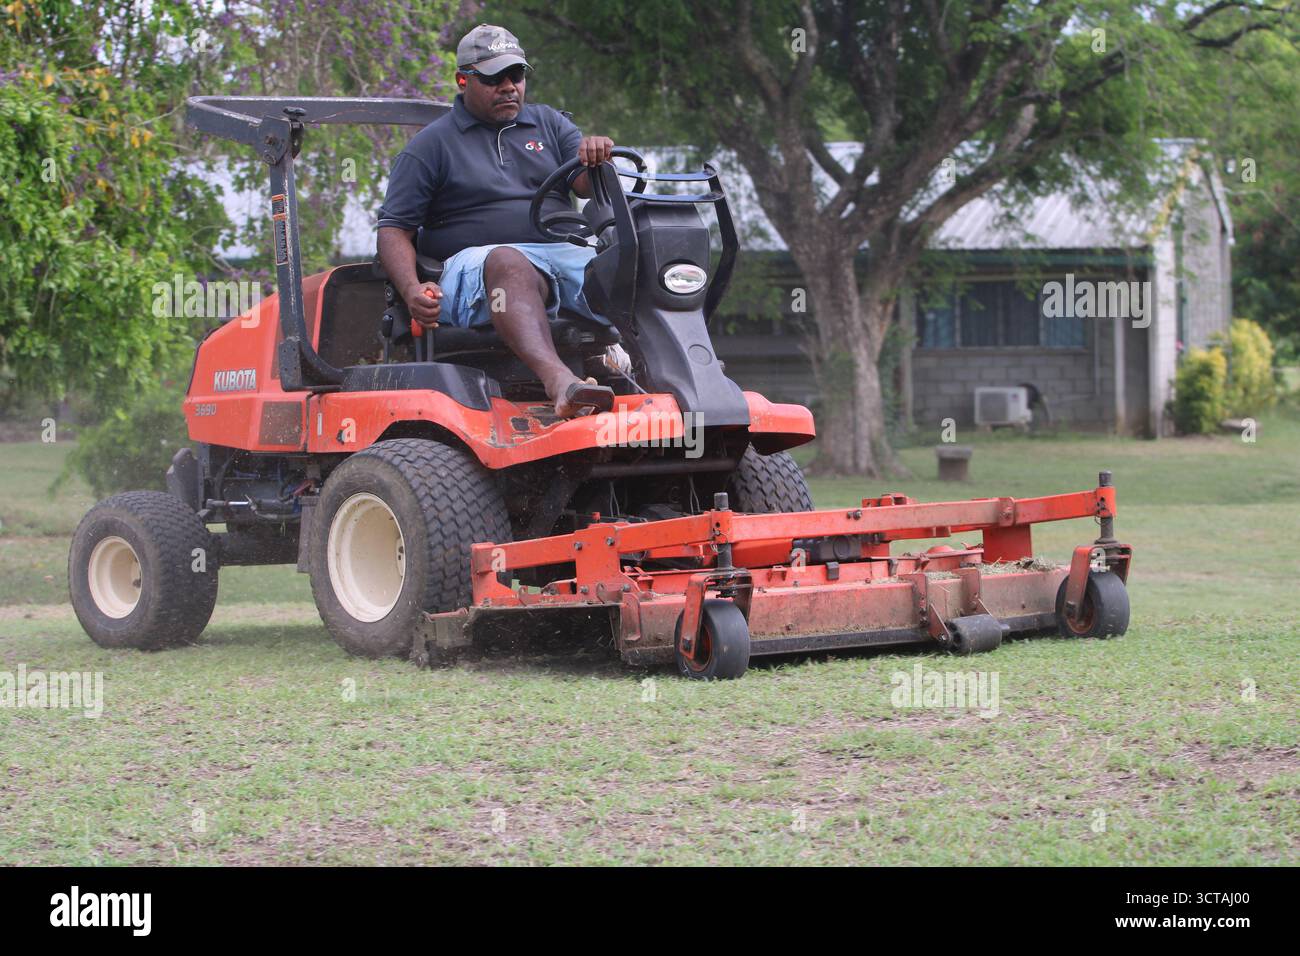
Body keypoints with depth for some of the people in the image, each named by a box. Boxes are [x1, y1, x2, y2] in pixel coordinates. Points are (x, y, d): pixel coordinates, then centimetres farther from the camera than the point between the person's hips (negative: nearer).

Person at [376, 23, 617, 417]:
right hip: (476, 262, -5)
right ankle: (557, 380, -65)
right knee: (509, 264, -40)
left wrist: (595, 156, -18)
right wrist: (411, 289, -16)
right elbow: (395, 228, 5)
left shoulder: (550, 123, 22)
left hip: (565, 253, 5)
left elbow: (587, 184, 8)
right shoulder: (430, 145, 11)